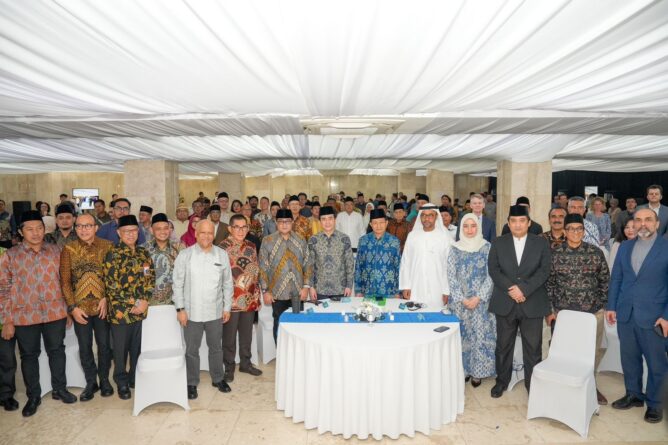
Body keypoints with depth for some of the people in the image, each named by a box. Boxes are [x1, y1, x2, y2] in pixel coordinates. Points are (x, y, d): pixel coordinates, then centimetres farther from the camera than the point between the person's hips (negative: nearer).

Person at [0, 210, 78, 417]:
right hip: (25, 316, -1)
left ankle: (59, 389, 32)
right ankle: (33, 396, 31)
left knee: (57, 351, 14)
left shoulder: (55, 251, 1)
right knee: (29, 355, 13)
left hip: (55, 313, 1)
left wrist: (68, 309, 7)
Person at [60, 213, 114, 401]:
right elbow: (64, 281, -1)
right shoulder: (68, 249, -2)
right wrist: (73, 307, -7)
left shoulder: (107, 246, -4)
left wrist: (107, 298, -11)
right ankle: (91, 382, 29)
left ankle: (104, 379, 30)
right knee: (85, 347, 11)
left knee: (104, 345, 10)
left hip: (102, 306, -1)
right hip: (80, 308, 1)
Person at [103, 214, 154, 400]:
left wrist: (144, 301, -8)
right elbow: (111, 286, -14)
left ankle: (136, 378, 33)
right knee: (121, 349, 10)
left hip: (140, 310, 4)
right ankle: (122, 382, 28)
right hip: (120, 311, -4)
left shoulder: (143, 253, 6)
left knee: (137, 348, 15)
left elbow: (150, 278, 6)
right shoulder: (113, 255, -10)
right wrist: (133, 303, -14)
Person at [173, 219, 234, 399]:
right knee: (192, 349, 11)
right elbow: (178, 284, -4)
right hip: (192, 312, -2)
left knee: (216, 347, 16)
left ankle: (218, 378, 34)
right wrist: (180, 309, -7)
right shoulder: (185, 255, -7)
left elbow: (227, 283, 4)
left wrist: (227, 307, 3)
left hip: (215, 311, 2)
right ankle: (192, 383, 28)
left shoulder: (222, 255, -1)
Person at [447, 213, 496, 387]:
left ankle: (477, 371, 17)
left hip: (481, 300, -1)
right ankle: (462, 369, 20)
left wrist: (478, 298, -12)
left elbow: (491, 275, -4)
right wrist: (462, 299, -9)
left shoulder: (487, 247, -1)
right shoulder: (455, 249, 1)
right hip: (459, 300, 1)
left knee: (481, 334, 2)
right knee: (461, 335, 6)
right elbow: (451, 276, -1)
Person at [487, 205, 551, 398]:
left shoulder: (541, 243, 3)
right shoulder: (498, 243, 6)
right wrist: (511, 288, -15)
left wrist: (523, 288, -17)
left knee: (533, 347, 6)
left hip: (532, 304, -1)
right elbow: (493, 269, -2)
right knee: (503, 345, 11)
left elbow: (544, 270, -5)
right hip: (505, 303, 1)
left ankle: (533, 384, 22)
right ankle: (502, 380, 27)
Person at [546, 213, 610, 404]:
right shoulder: (554, 253, -3)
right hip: (562, 311, -1)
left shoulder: (596, 253, -1)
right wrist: (549, 310, -1)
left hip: (592, 311, 1)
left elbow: (604, 281, 6)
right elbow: (548, 283, 0)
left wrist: (603, 306, 4)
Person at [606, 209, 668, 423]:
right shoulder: (625, 247, 8)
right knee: (629, 358, 14)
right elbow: (616, 278, 11)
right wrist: (611, 306, 6)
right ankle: (633, 395, 31)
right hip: (625, 314, 4)